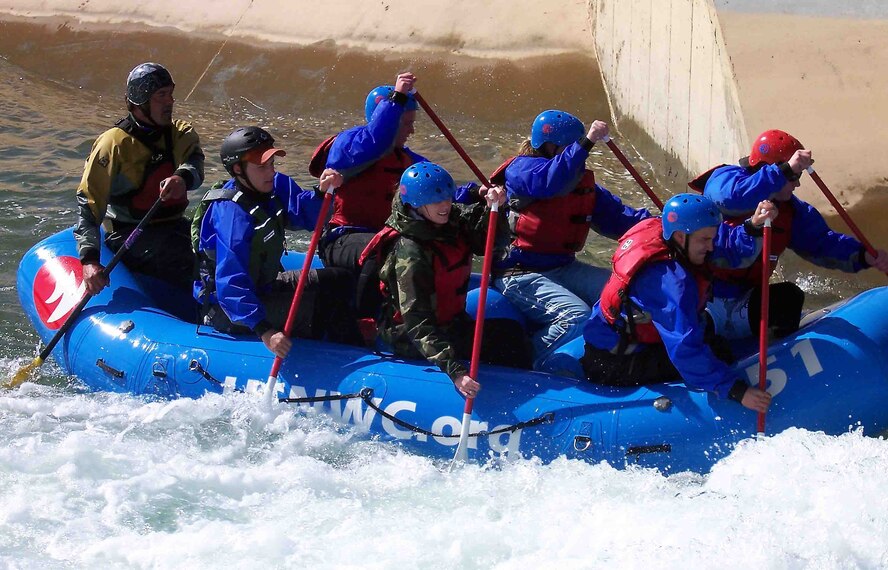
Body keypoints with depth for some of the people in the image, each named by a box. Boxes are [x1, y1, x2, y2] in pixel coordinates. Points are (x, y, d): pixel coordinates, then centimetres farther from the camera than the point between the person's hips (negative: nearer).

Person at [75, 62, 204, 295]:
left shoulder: (180, 134, 7)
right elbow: (88, 202, -14)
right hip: (128, 234, -6)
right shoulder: (113, 144, -10)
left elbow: (194, 163, -16)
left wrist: (183, 177, -43)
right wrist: (89, 260, -27)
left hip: (174, 227, 6)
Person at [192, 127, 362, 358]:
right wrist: (264, 330, -43)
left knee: (339, 281, 15)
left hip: (260, 289, 10)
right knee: (328, 303, -18)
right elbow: (231, 282, -36)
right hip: (229, 311, -10)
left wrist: (322, 193, -30)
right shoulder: (231, 213, -29)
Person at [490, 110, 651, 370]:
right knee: (577, 317, -28)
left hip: (564, 268, 8)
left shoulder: (583, 182, 12)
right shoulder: (521, 169, -11)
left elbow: (615, 218, 4)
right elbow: (551, 181, -34)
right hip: (521, 274, -8)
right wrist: (586, 143, -40)